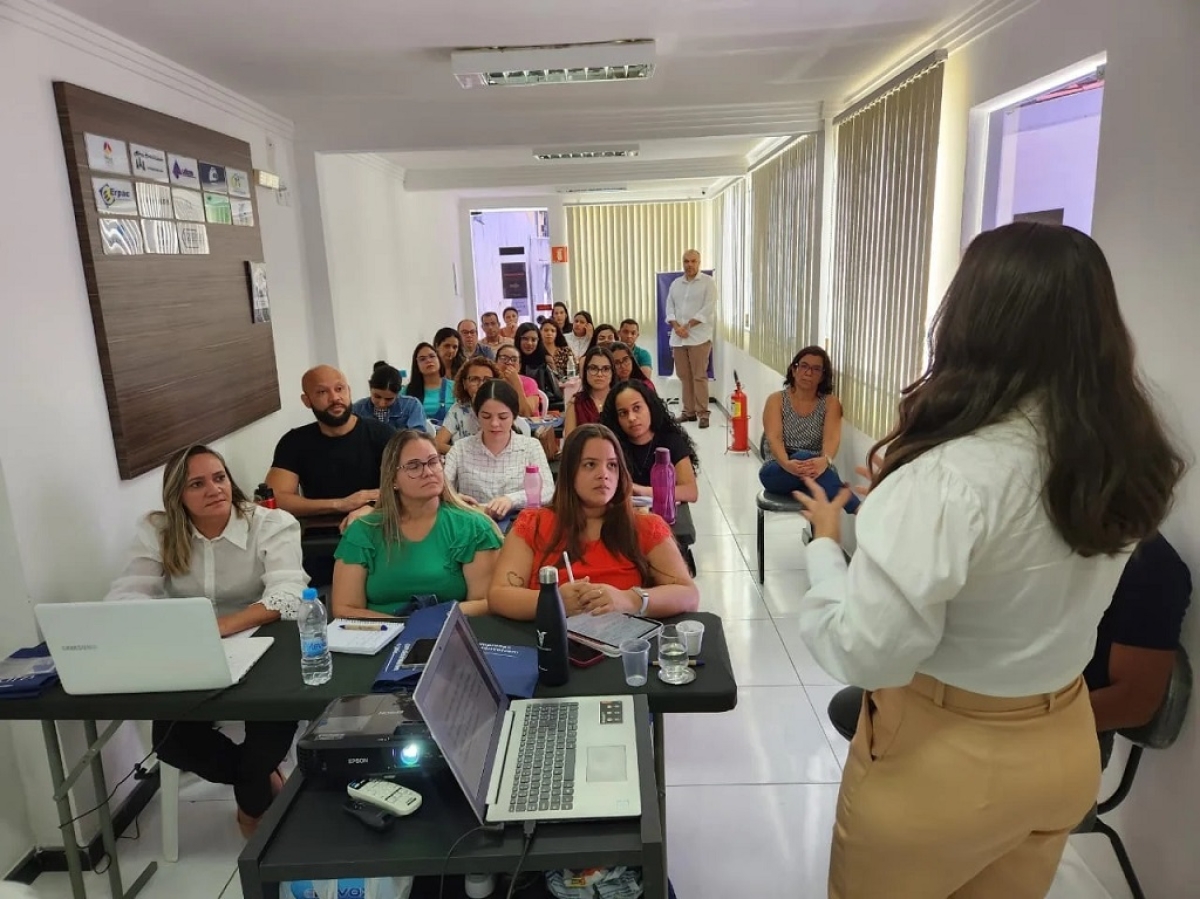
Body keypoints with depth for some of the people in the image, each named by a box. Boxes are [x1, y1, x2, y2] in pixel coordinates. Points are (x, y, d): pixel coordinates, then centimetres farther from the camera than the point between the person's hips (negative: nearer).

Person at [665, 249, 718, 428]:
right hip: (678, 338, 5)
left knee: (699, 376, -6)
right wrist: (676, 327, -7)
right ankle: (689, 411, 15)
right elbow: (669, 307, 11)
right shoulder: (675, 283, 15)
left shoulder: (708, 282, 0)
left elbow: (708, 309, -10)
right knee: (684, 376, 7)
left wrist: (687, 326, -12)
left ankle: (703, 413, -3)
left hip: (699, 337, -5)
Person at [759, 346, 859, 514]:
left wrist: (825, 461, -39)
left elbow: (832, 438, -13)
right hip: (777, 472, 0)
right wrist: (787, 464, -37)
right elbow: (774, 438, -13)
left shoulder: (831, 402, 4)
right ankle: (859, 509, -38)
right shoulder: (776, 400, 2)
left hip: (817, 472, 1)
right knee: (803, 456, -35)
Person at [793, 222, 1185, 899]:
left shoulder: (952, 476, -31)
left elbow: (869, 654, -27)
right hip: (1064, 741, 7)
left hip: (942, 759, -6)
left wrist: (826, 544, -12)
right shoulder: (1129, 456, -7)